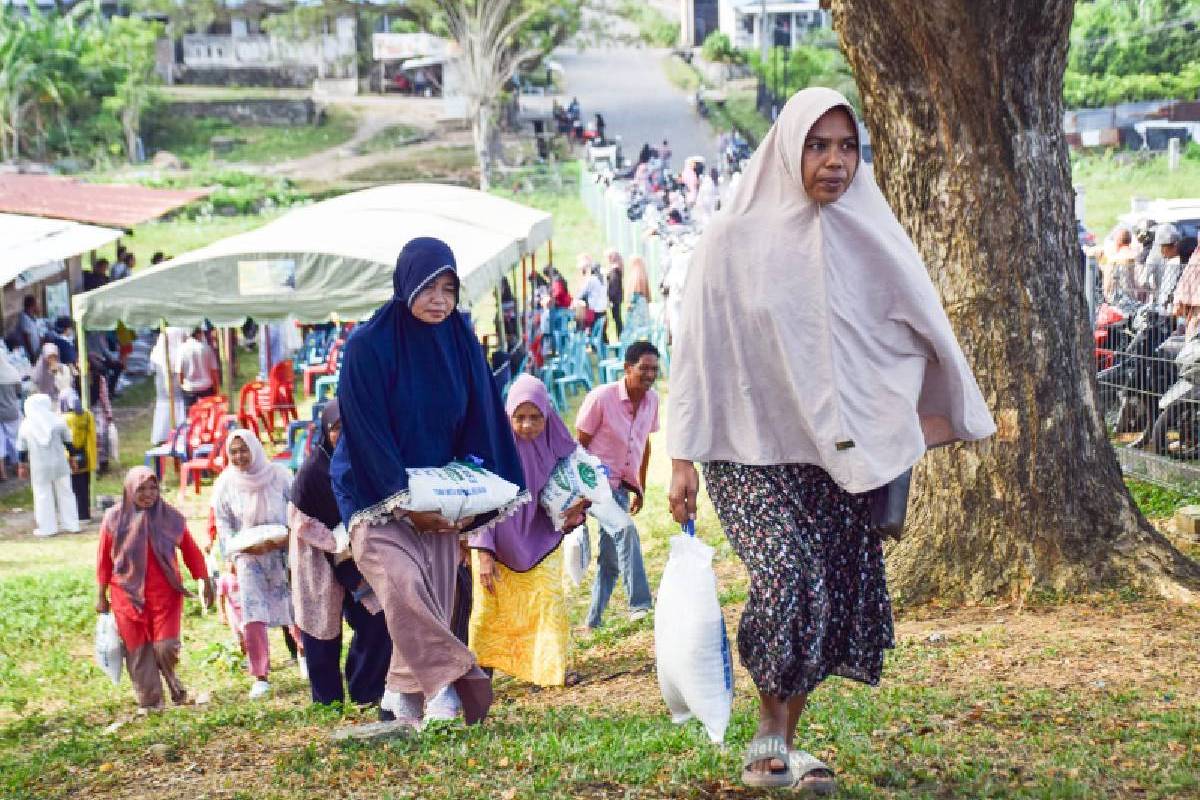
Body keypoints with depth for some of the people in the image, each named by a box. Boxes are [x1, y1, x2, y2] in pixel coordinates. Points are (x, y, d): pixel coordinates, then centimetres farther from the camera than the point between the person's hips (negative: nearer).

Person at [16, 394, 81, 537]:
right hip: (59, 463, 1)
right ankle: (71, 524, 16)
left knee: (43, 495, 8)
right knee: (65, 493, 12)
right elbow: (68, 441, 2)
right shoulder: (57, 421, -5)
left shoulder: (25, 426, -5)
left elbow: (22, 449, 1)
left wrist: (22, 465, 12)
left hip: (39, 467, -1)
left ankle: (47, 528, 11)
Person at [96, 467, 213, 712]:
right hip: (128, 594, 1)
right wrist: (102, 596, 7)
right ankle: (149, 701, 19)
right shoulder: (114, 519, -3)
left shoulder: (170, 517, -3)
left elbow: (190, 550, 5)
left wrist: (205, 582, 4)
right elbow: (104, 560, 4)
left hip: (165, 593, -1)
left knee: (166, 647, -8)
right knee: (138, 650, 5)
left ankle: (175, 685, 21)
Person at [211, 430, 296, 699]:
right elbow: (224, 525, 2)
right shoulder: (225, 484, -3)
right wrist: (242, 547, -15)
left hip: (283, 553, 0)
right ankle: (260, 678, 0)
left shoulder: (278, 475, -7)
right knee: (252, 617, -9)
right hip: (248, 557, 0)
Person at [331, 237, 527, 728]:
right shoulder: (368, 345, -12)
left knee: (434, 599, 0)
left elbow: (480, 424, 6)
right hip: (376, 494, -5)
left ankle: (406, 696, 11)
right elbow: (366, 432, -14)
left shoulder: (461, 343, 2)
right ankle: (461, 681, -26)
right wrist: (405, 503, -17)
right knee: (402, 583, -25)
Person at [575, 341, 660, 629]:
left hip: (623, 485, 7)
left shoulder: (652, 400, 1)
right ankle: (639, 605, -26)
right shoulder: (601, 397, -17)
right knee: (625, 530, -27)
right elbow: (580, 444, -11)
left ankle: (594, 619, 21)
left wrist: (640, 488, 18)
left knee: (611, 556, 9)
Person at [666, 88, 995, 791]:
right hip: (753, 450, -3)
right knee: (793, 576, -21)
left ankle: (780, 747, 15)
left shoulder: (870, 239, 6)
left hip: (835, 457, 3)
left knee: (838, 596, -1)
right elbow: (699, 350, 0)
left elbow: (923, 340, 11)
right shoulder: (734, 241, -1)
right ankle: (772, 738, -3)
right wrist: (684, 457, -4)